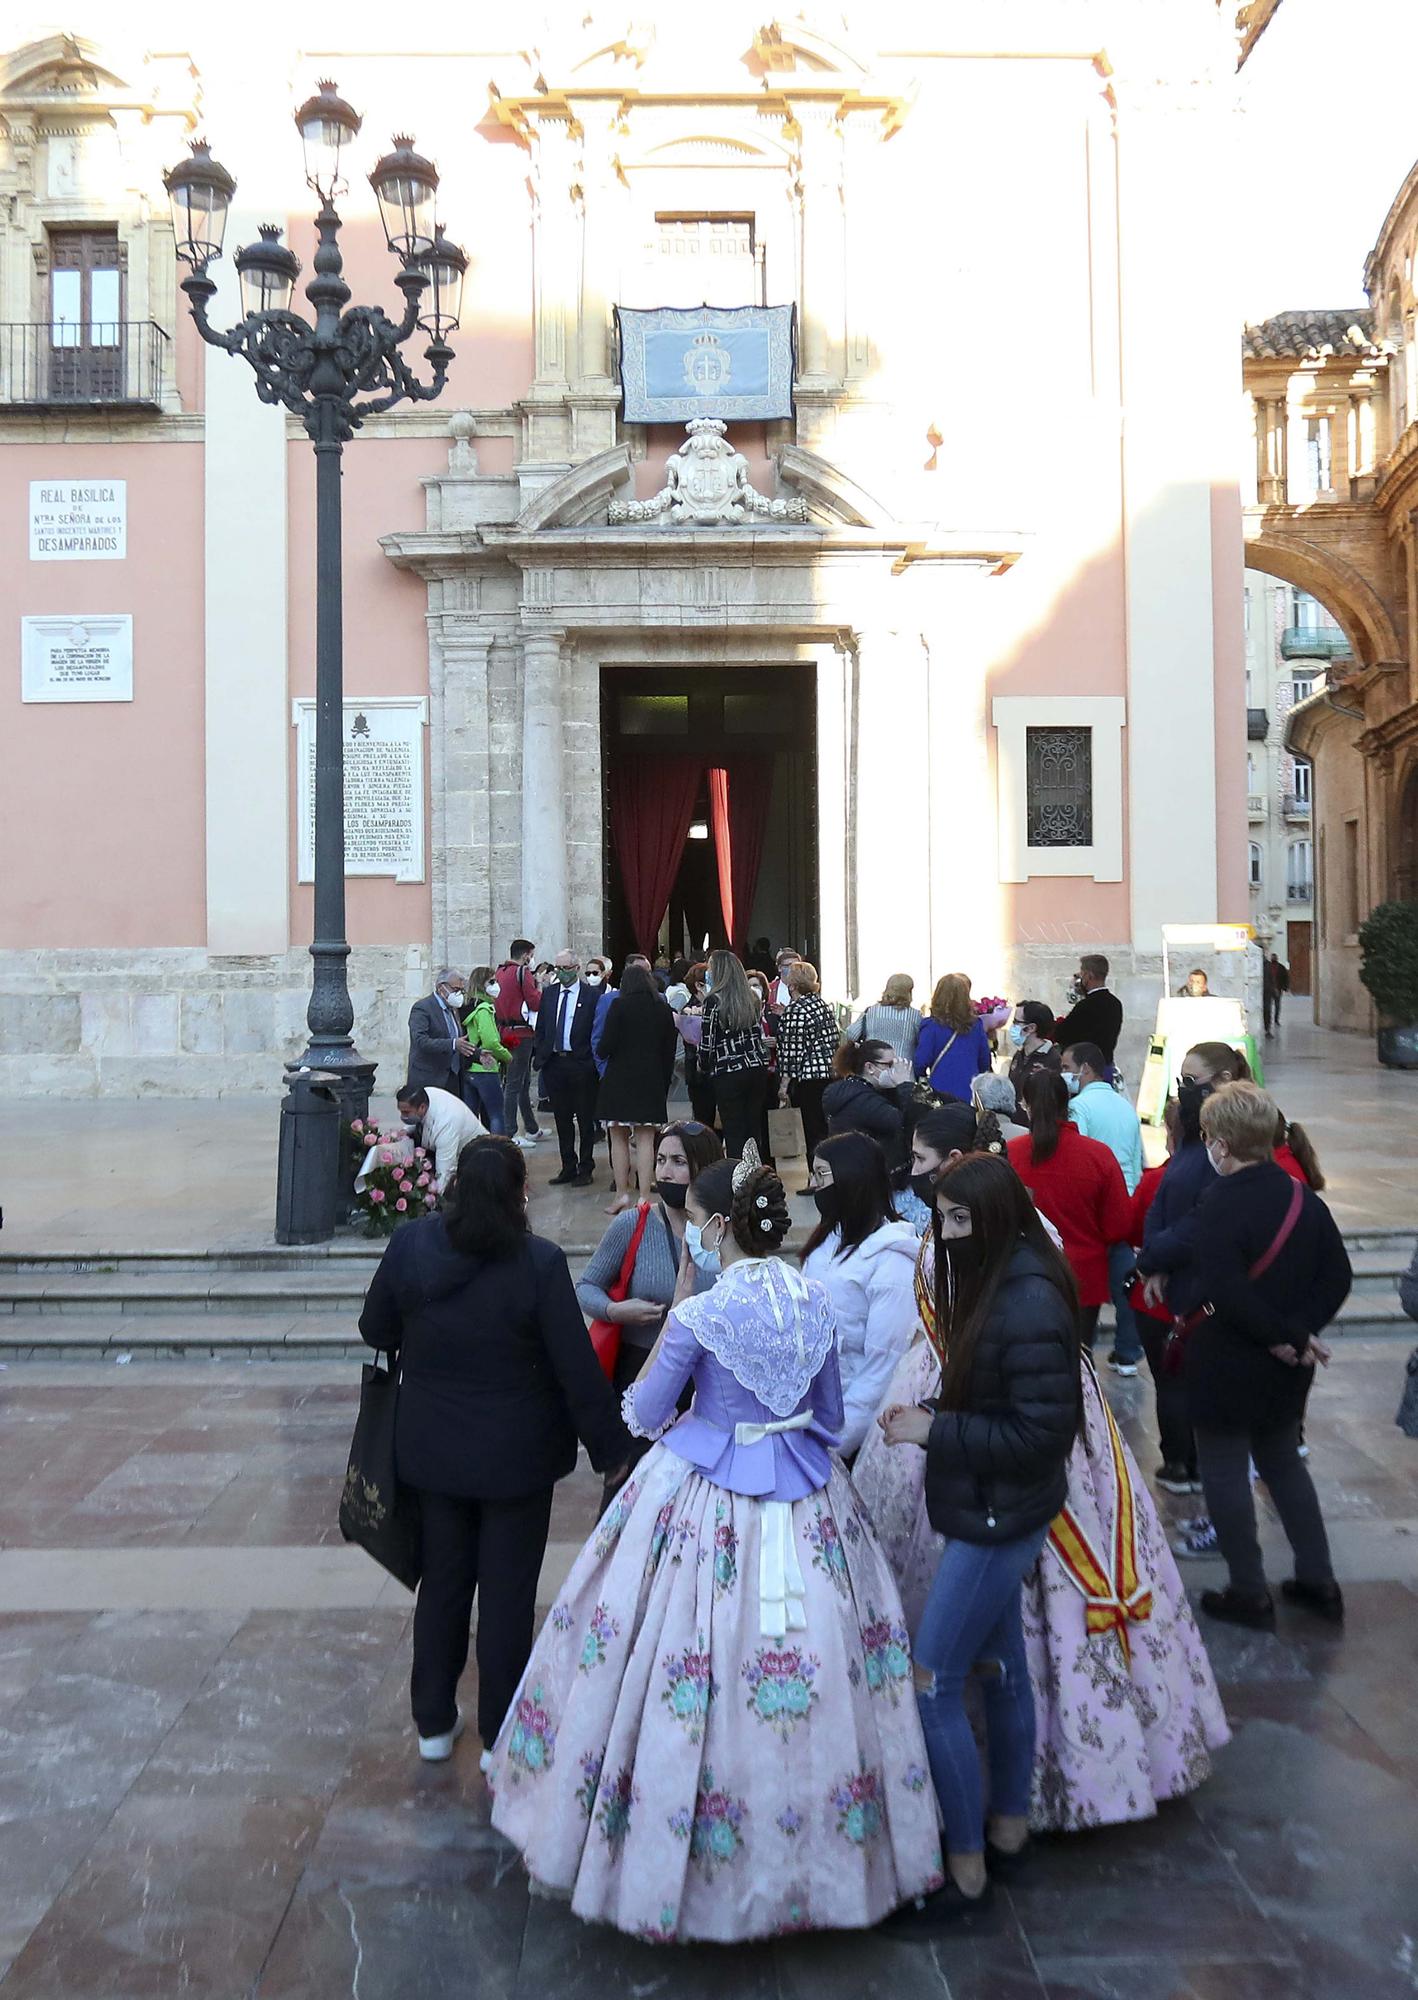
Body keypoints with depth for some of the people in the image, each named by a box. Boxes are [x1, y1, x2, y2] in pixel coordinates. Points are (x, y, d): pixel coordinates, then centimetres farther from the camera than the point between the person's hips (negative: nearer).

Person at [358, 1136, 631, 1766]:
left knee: (442, 1582, 21)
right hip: (516, 1456, -3)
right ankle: (499, 1736, 25)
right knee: (508, 1593, 12)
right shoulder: (539, 1263, -22)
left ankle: (433, 1723, 35)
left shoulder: (408, 1246, -12)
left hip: (432, 1448, 4)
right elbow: (578, 1369, -18)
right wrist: (611, 1449, -8)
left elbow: (375, 1330, 3)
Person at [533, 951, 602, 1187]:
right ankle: (568, 1168, 20)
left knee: (585, 1119, 4)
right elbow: (540, 1030, 12)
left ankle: (586, 1169, 13)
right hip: (554, 1063, 4)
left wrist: (594, 1060, -10)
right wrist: (540, 1058, 5)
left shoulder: (592, 995, -4)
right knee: (562, 1119, 11)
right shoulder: (549, 995, 10)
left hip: (582, 1064, -4)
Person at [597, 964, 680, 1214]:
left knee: (619, 1138, 9)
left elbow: (607, 1044, -12)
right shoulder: (663, 1010, 5)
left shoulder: (620, 1005, -6)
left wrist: (602, 1054, 10)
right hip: (652, 1081, 3)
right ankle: (644, 1198, -1)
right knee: (645, 1141, 2)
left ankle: (622, 1194, 7)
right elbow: (670, 1052, 7)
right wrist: (664, 1084, 14)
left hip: (620, 1078, -2)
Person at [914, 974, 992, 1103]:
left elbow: (920, 1062, -9)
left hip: (941, 1092, -3)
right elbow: (985, 1062, 7)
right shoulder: (976, 1025, 0)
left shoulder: (931, 1026, -10)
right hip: (970, 1094, 3)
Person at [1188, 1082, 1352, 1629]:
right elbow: (1337, 1277, 1)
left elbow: (1226, 1295, -28)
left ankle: (1249, 1594, 18)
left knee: (1225, 1472, 8)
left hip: (1226, 1367, -7)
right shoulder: (1304, 1198, 0)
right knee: (1283, 1462, 23)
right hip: (1284, 1371, 7)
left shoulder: (1220, 1207, -22)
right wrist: (1298, 1333, -7)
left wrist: (1287, 1336, -17)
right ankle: (1318, 1582, 29)